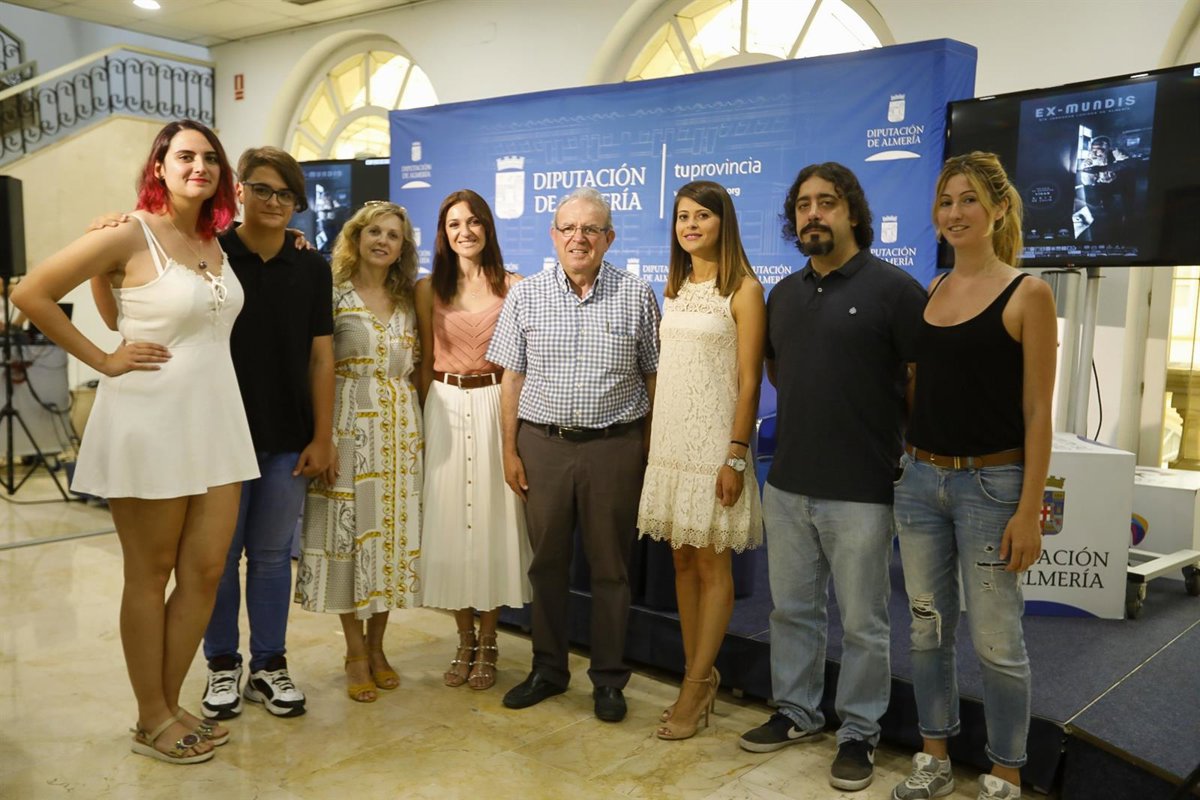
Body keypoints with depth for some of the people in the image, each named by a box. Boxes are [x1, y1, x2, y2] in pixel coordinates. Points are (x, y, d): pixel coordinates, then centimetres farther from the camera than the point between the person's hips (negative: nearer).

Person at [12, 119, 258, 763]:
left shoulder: (216, 242, 11)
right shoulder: (130, 234, -9)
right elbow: (31, 294, -8)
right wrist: (102, 360, -9)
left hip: (215, 421, 7)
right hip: (149, 421, -6)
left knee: (205, 571, 9)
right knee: (150, 576, 6)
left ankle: (169, 706, 25)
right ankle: (152, 721, 21)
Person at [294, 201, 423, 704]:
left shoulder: (408, 303, 12)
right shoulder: (334, 295, -1)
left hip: (399, 430, 4)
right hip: (348, 426, -4)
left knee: (391, 530, 7)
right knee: (348, 530, 0)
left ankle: (376, 646, 21)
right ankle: (355, 652, 13)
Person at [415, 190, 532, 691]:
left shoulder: (512, 287, 2)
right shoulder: (429, 290, 7)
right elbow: (424, 362, 9)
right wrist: (422, 419, 6)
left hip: (495, 406, -2)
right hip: (445, 410, 2)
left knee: (492, 518, 2)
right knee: (448, 519, 5)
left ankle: (487, 645, 17)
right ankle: (465, 641, 20)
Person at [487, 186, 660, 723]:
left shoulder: (636, 295, 1)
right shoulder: (525, 296, 5)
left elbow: (654, 376, 4)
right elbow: (512, 377, 5)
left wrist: (652, 448, -1)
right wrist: (510, 450, 2)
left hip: (615, 446, -1)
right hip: (542, 443, 2)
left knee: (610, 566, 7)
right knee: (546, 561, 11)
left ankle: (609, 678, 22)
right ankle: (548, 669, 28)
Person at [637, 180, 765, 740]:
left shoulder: (742, 289, -7)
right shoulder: (675, 288, 13)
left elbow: (749, 380, -11)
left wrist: (736, 456, -15)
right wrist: (650, 437, 10)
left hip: (713, 442, -7)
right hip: (670, 439, 7)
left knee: (712, 566, 2)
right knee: (682, 560, 11)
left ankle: (694, 690, 11)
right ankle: (700, 676, 23)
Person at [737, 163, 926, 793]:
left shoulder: (894, 289, -9)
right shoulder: (784, 294, 10)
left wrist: (910, 460, -5)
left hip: (860, 491, -6)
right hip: (787, 484, 6)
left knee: (862, 623, 8)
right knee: (792, 609, 17)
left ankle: (859, 733, 25)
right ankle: (796, 712, 35)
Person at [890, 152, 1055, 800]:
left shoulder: (1027, 294, -6)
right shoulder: (929, 293, 8)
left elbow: (1037, 412, -9)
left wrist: (1029, 510, -12)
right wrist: (906, 466, 8)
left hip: (990, 485, -5)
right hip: (919, 480, 5)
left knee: (995, 641, 4)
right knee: (927, 630, 13)